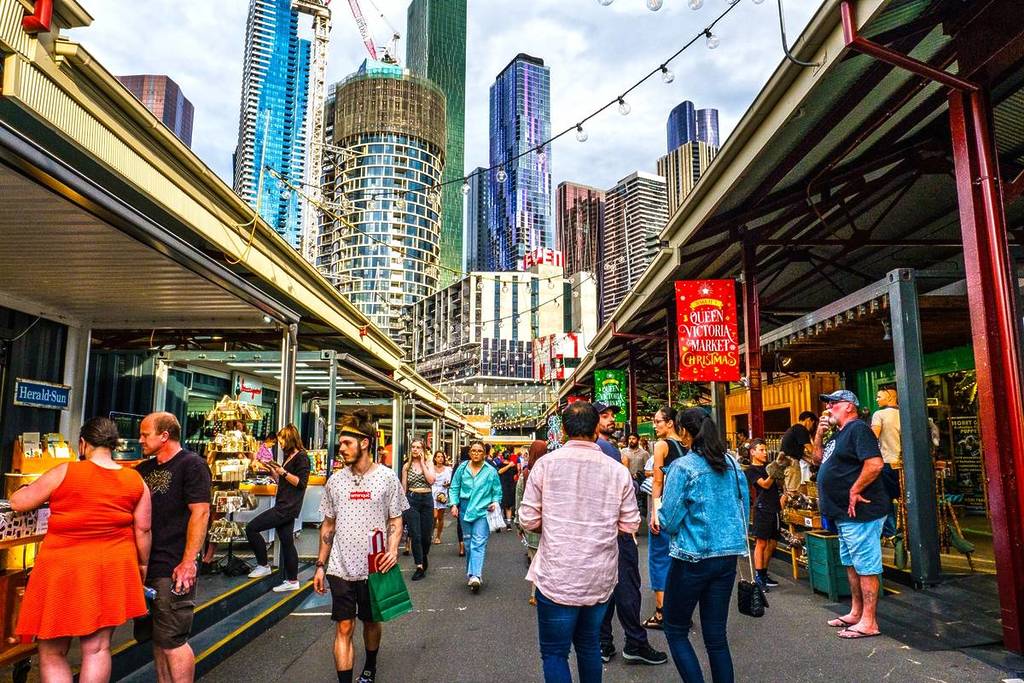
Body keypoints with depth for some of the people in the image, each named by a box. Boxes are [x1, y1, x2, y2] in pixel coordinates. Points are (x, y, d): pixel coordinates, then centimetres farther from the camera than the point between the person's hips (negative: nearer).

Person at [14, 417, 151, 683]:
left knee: (52, 653, 12)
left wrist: (38, 492, 25)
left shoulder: (65, 472, -8)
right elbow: (142, 530, 3)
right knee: (97, 649, 10)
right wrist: (142, 565, 16)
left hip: (64, 569, -3)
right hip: (111, 571, 3)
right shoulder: (136, 481, 0)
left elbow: (18, 502, 4)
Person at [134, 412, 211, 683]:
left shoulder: (191, 464, -9)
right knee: (157, 639, 16)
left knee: (172, 641, -4)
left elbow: (200, 513, -16)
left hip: (173, 569, -8)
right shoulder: (144, 470, 14)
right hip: (145, 566, 8)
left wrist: (188, 562, -20)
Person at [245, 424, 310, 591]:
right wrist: (272, 471, 12)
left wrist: (283, 472, -19)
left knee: (251, 528, -9)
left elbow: (301, 483, -18)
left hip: (288, 508, -9)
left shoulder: (301, 457, -11)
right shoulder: (289, 457, 17)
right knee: (287, 543, 12)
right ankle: (292, 581, 19)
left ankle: (263, 565, 2)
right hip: (284, 507, 9)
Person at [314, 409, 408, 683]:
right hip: (340, 568, 1)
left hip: (373, 567, -1)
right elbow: (328, 525, 9)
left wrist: (393, 550, -18)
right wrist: (320, 565, 7)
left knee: (371, 622, 17)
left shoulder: (387, 477, -6)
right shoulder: (335, 480, 2)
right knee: (344, 628, 0)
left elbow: (395, 520, -1)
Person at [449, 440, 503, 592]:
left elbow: (497, 491, 6)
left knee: (479, 543, -13)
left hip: (483, 511, -3)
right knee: (468, 543, 12)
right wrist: (454, 504, -3)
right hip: (465, 510, 3)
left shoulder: (491, 471, -1)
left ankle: (475, 576, -19)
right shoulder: (462, 468, 3)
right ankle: (472, 573, 24)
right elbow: (454, 488, 7)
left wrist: (495, 502, -10)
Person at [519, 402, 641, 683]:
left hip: (557, 578, -3)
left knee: (554, 652, 9)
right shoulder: (618, 471, -5)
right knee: (589, 646, 22)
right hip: (600, 578, 3)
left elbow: (528, 520, -7)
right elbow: (630, 525, 1)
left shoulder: (546, 463, -10)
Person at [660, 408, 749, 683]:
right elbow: (745, 508, 10)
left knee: (675, 630, 11)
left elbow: (668, 521, -13)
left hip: (693, 558, -6)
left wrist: (662, 523, 8)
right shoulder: (732, 464, 3)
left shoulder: (682, 467, -14)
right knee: (716, 634, 14)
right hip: (728, 555, 6)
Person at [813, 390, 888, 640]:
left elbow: (875, 464, -26)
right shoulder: (839, 434, 17)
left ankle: (868, 623, 3)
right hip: (845, 515, 11)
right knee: (851, 564, 18)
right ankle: (856, 613, 29)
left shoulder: (858, 429, -14)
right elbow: (818, 458, 23)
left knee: (866, 566, -3)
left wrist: (854, 491, -20)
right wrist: (819, 433, 9)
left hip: (860, 513, -11)